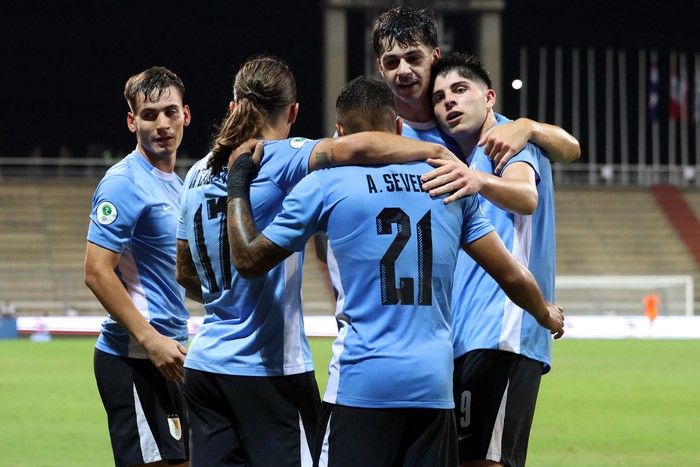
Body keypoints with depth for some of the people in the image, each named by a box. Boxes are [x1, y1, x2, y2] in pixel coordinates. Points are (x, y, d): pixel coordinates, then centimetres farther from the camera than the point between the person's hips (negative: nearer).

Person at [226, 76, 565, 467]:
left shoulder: (325, 184, 2)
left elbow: (249, 261, 9)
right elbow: (510, 274, 13)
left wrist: (238, 186, 24)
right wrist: (546, 315, 33)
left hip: (361, 383, -3)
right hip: (434, 383, 3)